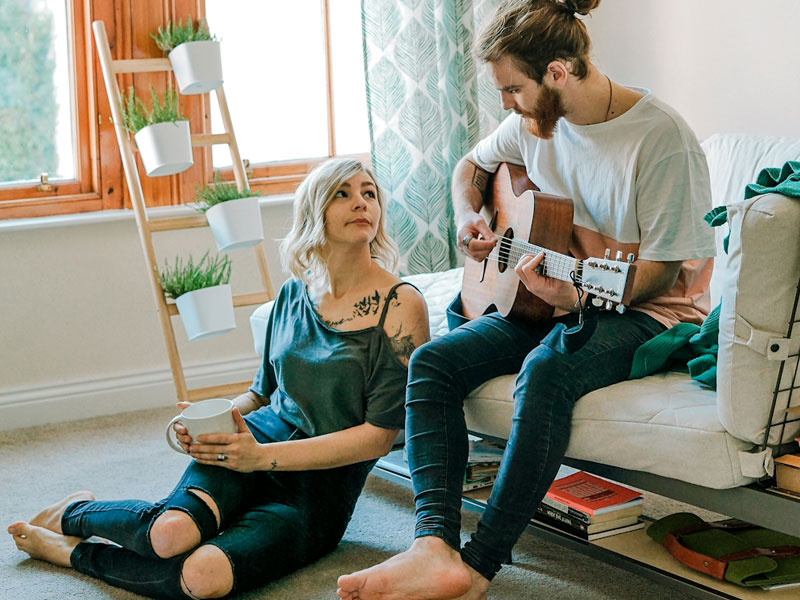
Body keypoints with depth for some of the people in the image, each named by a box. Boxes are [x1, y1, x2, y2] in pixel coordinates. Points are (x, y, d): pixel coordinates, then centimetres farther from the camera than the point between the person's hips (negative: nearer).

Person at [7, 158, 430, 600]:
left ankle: (74, 553, -3)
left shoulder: (401, 305, -6)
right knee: (173, 531, -31)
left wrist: (262, 456, -16)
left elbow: (379, 435, -11)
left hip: (319, 496, -3)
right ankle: (76, 512, 3)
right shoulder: (294, 293, 9)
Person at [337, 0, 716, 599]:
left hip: (647, 311, -7)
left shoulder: (662, 138, -19)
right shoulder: (535, 122, 3)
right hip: (551, 300, 8)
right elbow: (472, 164, 24)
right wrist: (467, 218, 3)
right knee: (433, 360, -15)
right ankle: (436, 547, -32)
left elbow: (661, 269, -17)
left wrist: (578, 294, -33)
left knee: (545, 370, -38)